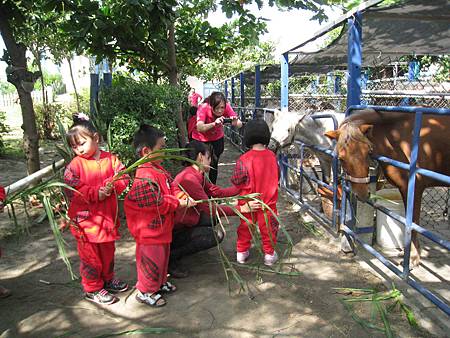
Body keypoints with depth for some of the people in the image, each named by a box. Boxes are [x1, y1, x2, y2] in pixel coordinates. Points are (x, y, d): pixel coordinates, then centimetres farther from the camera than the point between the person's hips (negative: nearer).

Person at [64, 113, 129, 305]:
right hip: (86, 219, -4)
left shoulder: (110, 159, 0)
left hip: (108, 217, 4)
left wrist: (112, 186, -24)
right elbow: (73, 192, -15)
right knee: (91, 256, 7)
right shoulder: (75, 165, -9)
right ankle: (92, 289, 24)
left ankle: (107, 279, 42)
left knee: (108, 252, 21)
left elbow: (123, 178, -3)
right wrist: (96, 193, -23)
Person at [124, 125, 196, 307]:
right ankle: (145, 292, 24)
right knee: (152, 259, 5)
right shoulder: (145, 176, -27)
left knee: (163, 255, 24)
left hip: (161, 226, 10)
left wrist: (181, 196, -5)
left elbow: (169, 190, 13)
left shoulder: (157, 169, 6)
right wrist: (178, 203, -19)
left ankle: (160, 282, 44)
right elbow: (156, 203, -28)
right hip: (150, 229, -10)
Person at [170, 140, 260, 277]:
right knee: (216, 236, -18)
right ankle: (171, 257, -7)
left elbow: (218, 192, 5)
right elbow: (209, 208, -24)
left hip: (185, 222, 10)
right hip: (173, 231, -10)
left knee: (216, 215, 7)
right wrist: (241, 209, -22)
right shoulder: (189, 178, -25)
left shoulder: (197, 175, 5)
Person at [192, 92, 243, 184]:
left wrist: (235, 123, -50)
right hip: (201, 139, -2)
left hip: (217, 138, 2)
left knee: (214, 165, 4)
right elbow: (199, 128, -45)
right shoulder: (203, 108, -33)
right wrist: (214, 123, -62)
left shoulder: (227, 107, -26)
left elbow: (240, 124, -27)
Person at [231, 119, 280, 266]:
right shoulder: (272, 156, -9)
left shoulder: (244, 159, -21)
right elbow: (276, 175, 4)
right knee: (268, 226, 15)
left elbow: (236, 180, -15)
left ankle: (242, 252, 28)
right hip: (268, 199, 2)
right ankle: (269, 254, 24)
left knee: (245, 226, 17)